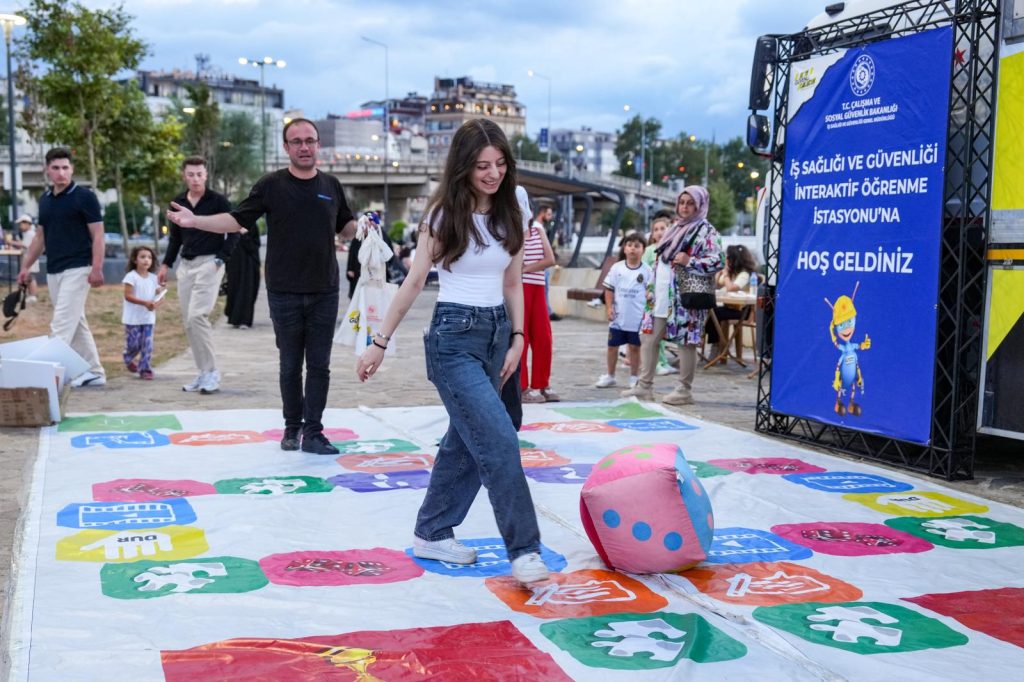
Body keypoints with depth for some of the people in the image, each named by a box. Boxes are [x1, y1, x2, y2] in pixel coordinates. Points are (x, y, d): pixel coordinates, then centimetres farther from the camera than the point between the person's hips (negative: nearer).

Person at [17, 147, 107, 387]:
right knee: (75, 322, 11)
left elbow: (97, 235, -10)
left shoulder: (84, 197, -7)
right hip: (53, 271, 7)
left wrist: (96, 269, -19)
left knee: (62, 324, -12)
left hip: (77, 269, -7)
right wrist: (26, 266, 15)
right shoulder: (45, 199, 12)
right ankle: (94, 372, 18)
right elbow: (40, 236, 20)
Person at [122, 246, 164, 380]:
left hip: (148, 317, 4)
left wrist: (156, 304, -18)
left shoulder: (153, 278, 6)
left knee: (147, 345, -1)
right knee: (133, 344, 4)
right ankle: (128, 359, 34)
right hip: (133, 318, -4)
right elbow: (128, 296, -15)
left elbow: (160, 296, 6)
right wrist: (145, 303, -27)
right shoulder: (131, 276, -9)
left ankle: (145, 369, 6)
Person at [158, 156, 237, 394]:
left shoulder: (218, 201, -6)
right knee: (188, 321, 5)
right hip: (185, 265, 6)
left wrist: (221, 259, -11)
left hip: (209, 263, -6)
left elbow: (233, 232, -3)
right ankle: (203, 373, 13)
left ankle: (212, 373, -9)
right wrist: (166, 264, 18)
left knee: (197, 315, -17)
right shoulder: (178, 202, 11)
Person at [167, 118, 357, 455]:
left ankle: (313, 432, 6)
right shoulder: (272, 185, 0)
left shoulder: (331, 186, 8)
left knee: (319, 365, 1)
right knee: (290, 365, 7)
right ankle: (292, 427, 22)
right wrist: (194, 220, -10)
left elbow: (345, 226, 19)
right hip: (285, 292, -2)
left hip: (324, 292, 2)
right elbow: (237, 220, 1)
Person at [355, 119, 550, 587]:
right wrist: (380, 342, -3)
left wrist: (517, 338, 4)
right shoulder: (444, 214, -8)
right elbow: (414, 282, -4)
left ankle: (432, 534, 27)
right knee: (499, 442, -13)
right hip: (454, 336, -6)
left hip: (496, 333, 6)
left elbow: (513, 284, 13)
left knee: (466, 441, 13)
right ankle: (524, 549, -5)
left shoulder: (510, 215, 6)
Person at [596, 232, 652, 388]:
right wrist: (610, 308, -3)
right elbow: (609, 289, 5)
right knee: (612, 345, 8)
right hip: (618, 316, 2)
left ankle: (634, 378, 17)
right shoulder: (617, 268, 1)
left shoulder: (647, 270, -3)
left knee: (635, 347, 6)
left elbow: (650, 292, 1)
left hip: (637, 317, -2)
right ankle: (610, 376, 21)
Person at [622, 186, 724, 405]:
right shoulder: (676, 229, 19)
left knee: (686, 342, -3)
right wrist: (651, 289, 18)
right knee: (648, 338, 6)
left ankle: (684, 390, 6)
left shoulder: (706, 231, -4)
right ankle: (644, 386, 12)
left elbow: (717, 261, -15)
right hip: (662, 296, 8)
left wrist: (690, 262, -21)